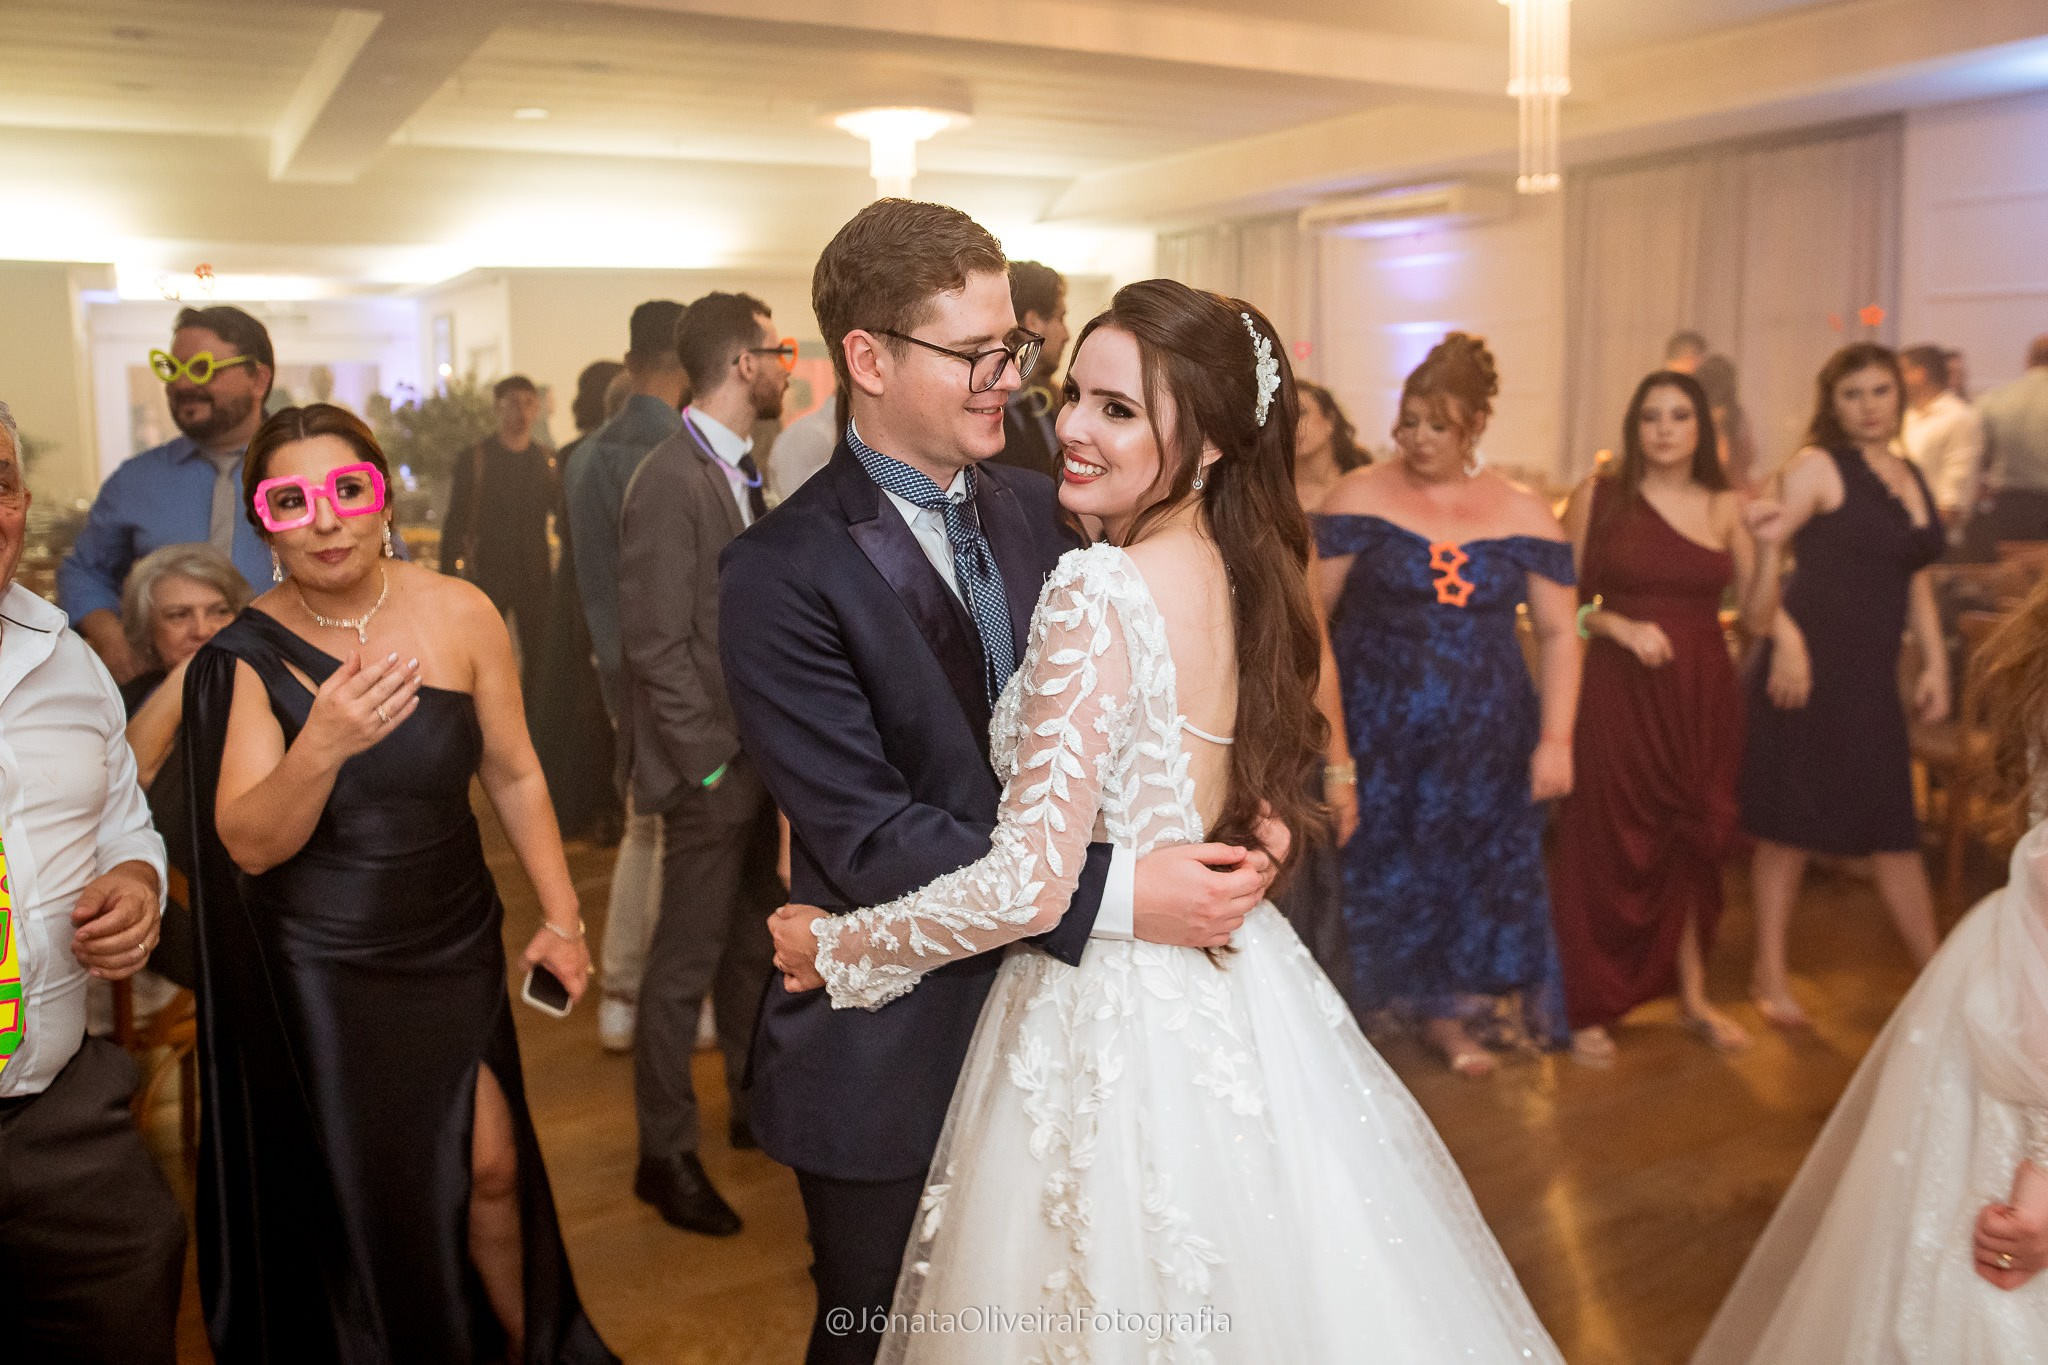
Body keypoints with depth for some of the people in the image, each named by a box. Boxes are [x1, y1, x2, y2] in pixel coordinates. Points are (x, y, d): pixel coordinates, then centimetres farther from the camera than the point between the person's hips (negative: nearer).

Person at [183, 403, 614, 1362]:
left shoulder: (459, 614, -10)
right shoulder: (248, 653, -12)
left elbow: (513, 774, -2)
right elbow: (249, 844, -16)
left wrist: (561, 917, -2)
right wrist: (321, 747, -35)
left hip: (454, 942, 1)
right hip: (320, 968, -1)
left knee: (488, 1167, 6)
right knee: (366, 1196, 12)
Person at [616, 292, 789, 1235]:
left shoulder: (747, 471, 9)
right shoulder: (670, 481, -16)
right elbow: (657, 645, -18)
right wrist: (709, 759, -16)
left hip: (762, 754, 8)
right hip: (712, 766, -8)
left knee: (755, 944, 19)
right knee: (686, 963, 4)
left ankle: (756, 1103, 36)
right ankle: (665, 1154, 20)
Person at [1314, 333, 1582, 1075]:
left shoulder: (1523, 514, 4)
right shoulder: (1361, 495, -2)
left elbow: (1557, 632, 6)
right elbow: (1308, 610, -6)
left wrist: (1556, 739, -2)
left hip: (1483, 737, 2)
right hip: (1376, 733, -2)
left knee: (1472, 867, 9)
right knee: (1376, 868, 2)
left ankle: (1447, 1010, 28)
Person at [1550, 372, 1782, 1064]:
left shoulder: (1727, 508, 6)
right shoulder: (1597, 496, -1)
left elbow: (1758, 617, 4)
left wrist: (1766, 550, -9)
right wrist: (1620, 626, -16)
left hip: (1702, 694, 3)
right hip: (1618, 692, -3)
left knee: (1692, 840, 11)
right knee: (1607, 840, 0)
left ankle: (1693, 996, 27)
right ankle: (1590, 1008, 12)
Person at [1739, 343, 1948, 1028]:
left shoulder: (1911, 478, 15)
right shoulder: (1818, 466, -6)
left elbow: (1915, 580, 21)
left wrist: (1935, 663, 13)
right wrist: (1787, 640, -23)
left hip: (1872, 677, 6)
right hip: (1808, 666, -6)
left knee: (1895, 827, 12)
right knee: (1790, 823, 1)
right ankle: (1770, 975, 13)